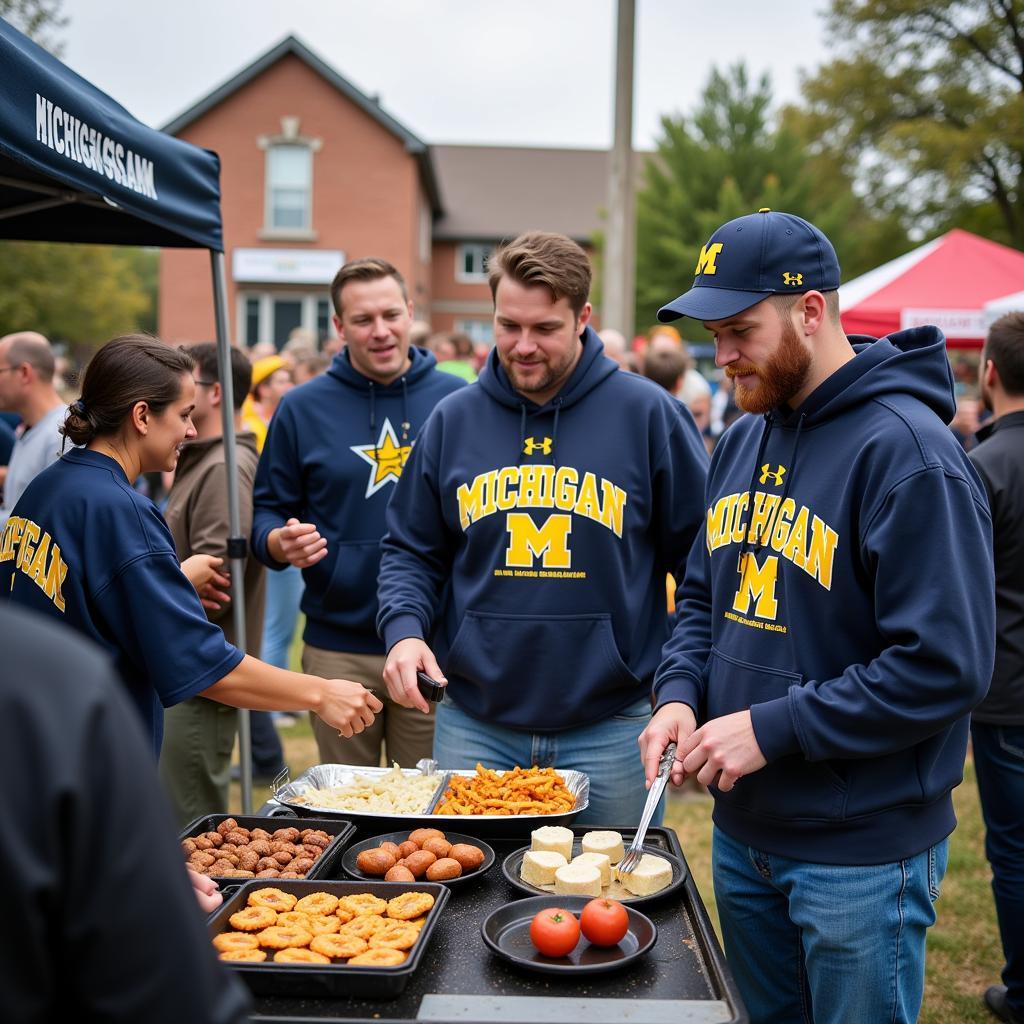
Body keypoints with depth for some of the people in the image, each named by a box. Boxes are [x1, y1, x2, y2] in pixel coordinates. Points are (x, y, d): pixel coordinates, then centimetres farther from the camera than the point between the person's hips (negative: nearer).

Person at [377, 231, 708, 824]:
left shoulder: (647, 414, -4)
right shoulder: (455, 419, 4)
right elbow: (411, 551, 10)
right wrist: (405, 630, -8)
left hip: (610, 729, -2)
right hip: (473, 724, 2)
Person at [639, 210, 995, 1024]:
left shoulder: (905, 451, -20)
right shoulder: (743, 440, 6)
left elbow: (946, 667, -24)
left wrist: (772, 728, -22)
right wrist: (681, 692, -4)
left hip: (863, 855, -7)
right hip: (743, 830, 7)